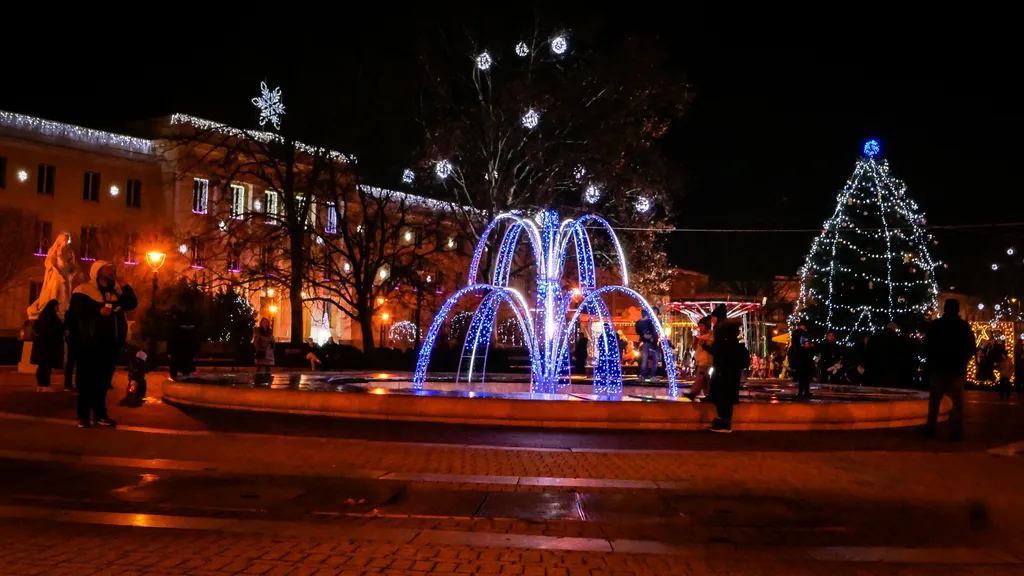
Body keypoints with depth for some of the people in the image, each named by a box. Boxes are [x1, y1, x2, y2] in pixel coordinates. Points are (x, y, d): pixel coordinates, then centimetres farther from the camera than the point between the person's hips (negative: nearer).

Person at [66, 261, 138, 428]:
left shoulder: (115, 291, 17)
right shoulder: (84, 290, -4)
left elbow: (132, 303, 7)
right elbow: (77, 310, -16)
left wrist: (123, 286, -1)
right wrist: (99, 311, -21)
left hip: (110, 343, 6)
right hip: (90, 344, -6)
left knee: (103, 380, 9)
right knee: (87, 380, -1)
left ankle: (100, 415, 16)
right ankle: (83, 416, 7)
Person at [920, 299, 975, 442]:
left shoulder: (936, 325, -3)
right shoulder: (965, 326, 1)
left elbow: (927, 346, -2)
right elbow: (971, 348, 3)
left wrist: (931, 362, 12)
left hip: (938, 367, 0)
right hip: (958, 369, 0)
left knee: (934, 399, 10)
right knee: (958, 401, 2)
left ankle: (930, 427, 9)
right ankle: (957, 431, -4)